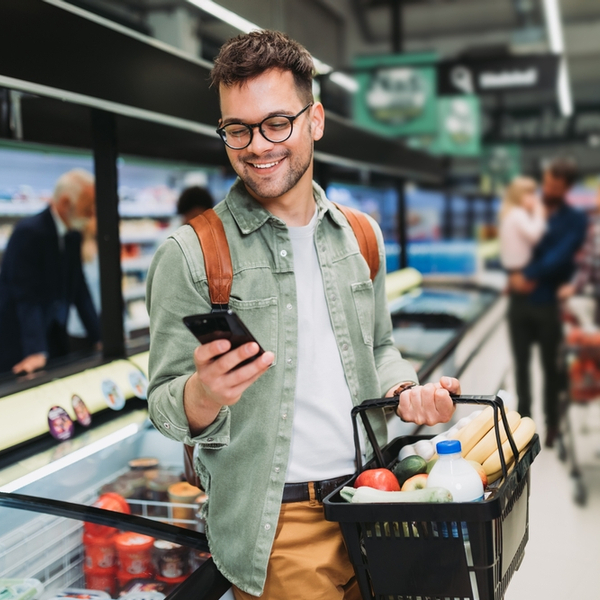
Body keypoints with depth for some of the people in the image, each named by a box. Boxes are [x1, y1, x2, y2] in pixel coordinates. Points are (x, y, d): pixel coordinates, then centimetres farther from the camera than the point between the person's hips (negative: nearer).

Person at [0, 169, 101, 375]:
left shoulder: (73, 236, 6)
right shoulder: (28, 232, -19)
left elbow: (80, 291, 9)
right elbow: (28, 297, -25)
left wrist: (100, 337, 4)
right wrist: (36, 352, -31)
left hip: (56, 341, 7)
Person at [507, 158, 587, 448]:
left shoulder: (575, 219, -2)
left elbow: (560, 257, -14)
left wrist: (529, 276, -17)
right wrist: (514, 276, -11)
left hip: (548, 303, -3)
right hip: (519, 301, 3)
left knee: (550, 365, 8)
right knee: (521, 364, 11)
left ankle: (552, 423, 22)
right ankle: (524, 420, 23)